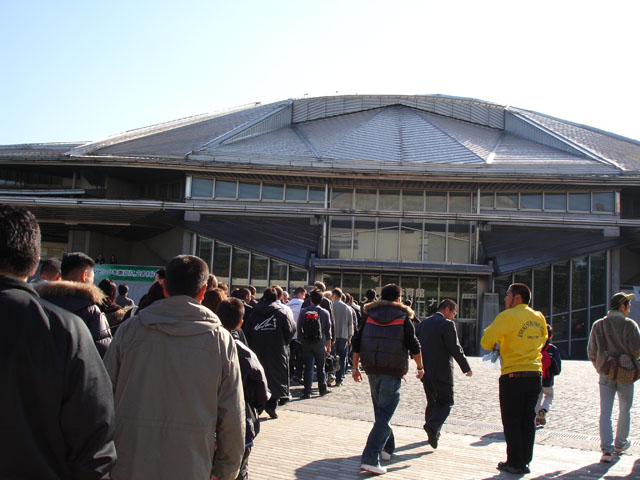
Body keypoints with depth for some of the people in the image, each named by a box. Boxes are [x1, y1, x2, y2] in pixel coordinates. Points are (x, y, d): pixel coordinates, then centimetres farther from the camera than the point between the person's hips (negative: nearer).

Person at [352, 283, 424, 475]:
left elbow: (356, 342, 6)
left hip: (372, 370, 5)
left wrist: (355, 367, 12)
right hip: (392, 372, -5)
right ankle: (370, 459, -15)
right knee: (384, 415, -6)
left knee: (380, 411, 22)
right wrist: (420, 367, 11)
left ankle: (387, 448, 34)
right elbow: (414, 346, -2)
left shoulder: (369, 315, 8)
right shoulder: (403, 317, -2)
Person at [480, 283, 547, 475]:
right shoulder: (540, 318, 9)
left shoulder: (508, 316, -11)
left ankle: (515, 463, 8)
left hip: (513, 375, -6)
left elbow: (486, 341, -11)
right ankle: (525, 461, 17)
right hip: (536, 375, 6)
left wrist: (494, 347, 11)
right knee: (528, 420, 12)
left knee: (512, 421, 4)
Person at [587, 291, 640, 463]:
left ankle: (607, 449, -11)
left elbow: (591, 352, 3)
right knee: (625, 410, 16)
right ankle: (620, 444, 30)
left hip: (606, 373, 2)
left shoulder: (598, 325, 4)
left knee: (605, 412, 1)